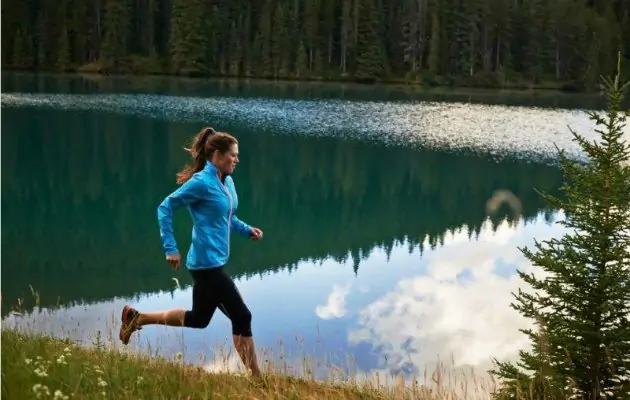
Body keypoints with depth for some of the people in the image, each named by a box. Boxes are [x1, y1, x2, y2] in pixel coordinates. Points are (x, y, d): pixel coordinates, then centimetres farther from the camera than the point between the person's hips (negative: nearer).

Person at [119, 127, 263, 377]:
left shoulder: (227, 182, 9)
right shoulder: (202, 182, -16)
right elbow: (165, 208, -13)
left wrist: (246, 230, 6)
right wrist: (170, 249, -16)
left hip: (215, 262, 10)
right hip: (207, 263, -10)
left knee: (199, 318, 20)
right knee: (242, 317, -5)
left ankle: (137, 318, 30)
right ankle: (255, 377, 6)